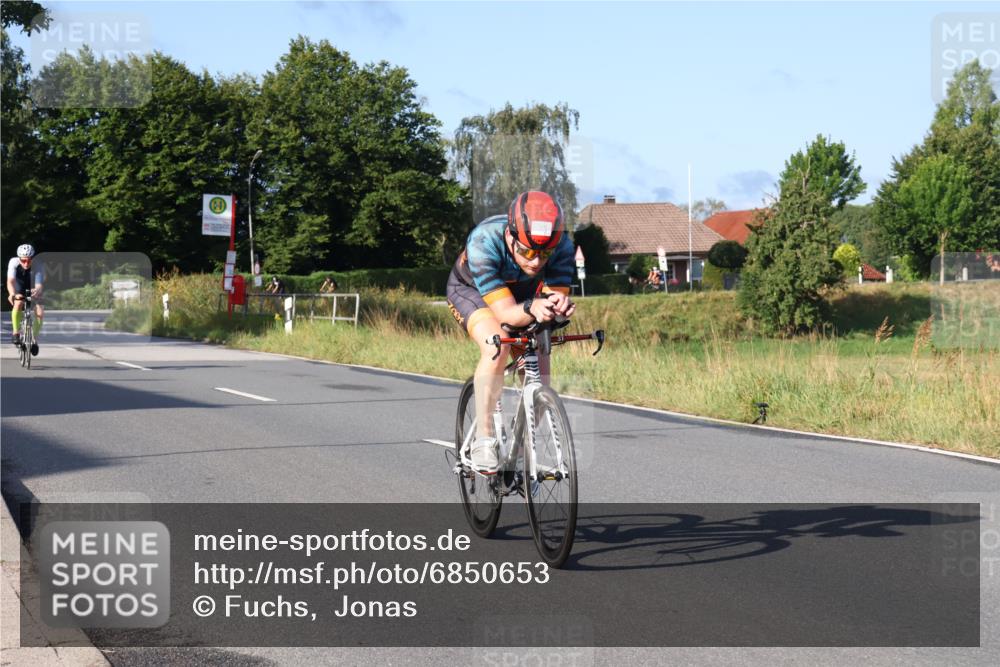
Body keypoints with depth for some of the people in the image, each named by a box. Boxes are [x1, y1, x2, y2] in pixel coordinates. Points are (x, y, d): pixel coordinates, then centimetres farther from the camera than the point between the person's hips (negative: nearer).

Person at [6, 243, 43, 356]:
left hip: (33, 289, 0)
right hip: (19, 289, 0)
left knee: (40, 313, -18)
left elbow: (39, 285, -43)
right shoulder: (14, 262, -30)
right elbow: (10, 281, -40)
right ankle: (16, 332, -15)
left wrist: (37, 291, -66)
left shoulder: (37, 266, -32)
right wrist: (12, 294, -59)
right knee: (18, 304, -31)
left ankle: (34, 338, 4)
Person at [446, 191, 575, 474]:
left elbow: (558, 294, -33)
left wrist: (559, 305, -57)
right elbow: (505, 312, -42)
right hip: (470, 290, -3)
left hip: (522, 292, 4)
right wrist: (532, 309, -63)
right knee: (497, 348, -33)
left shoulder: (562, 244, -32)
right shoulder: (483, 242, -41)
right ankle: (483, 438, -18)